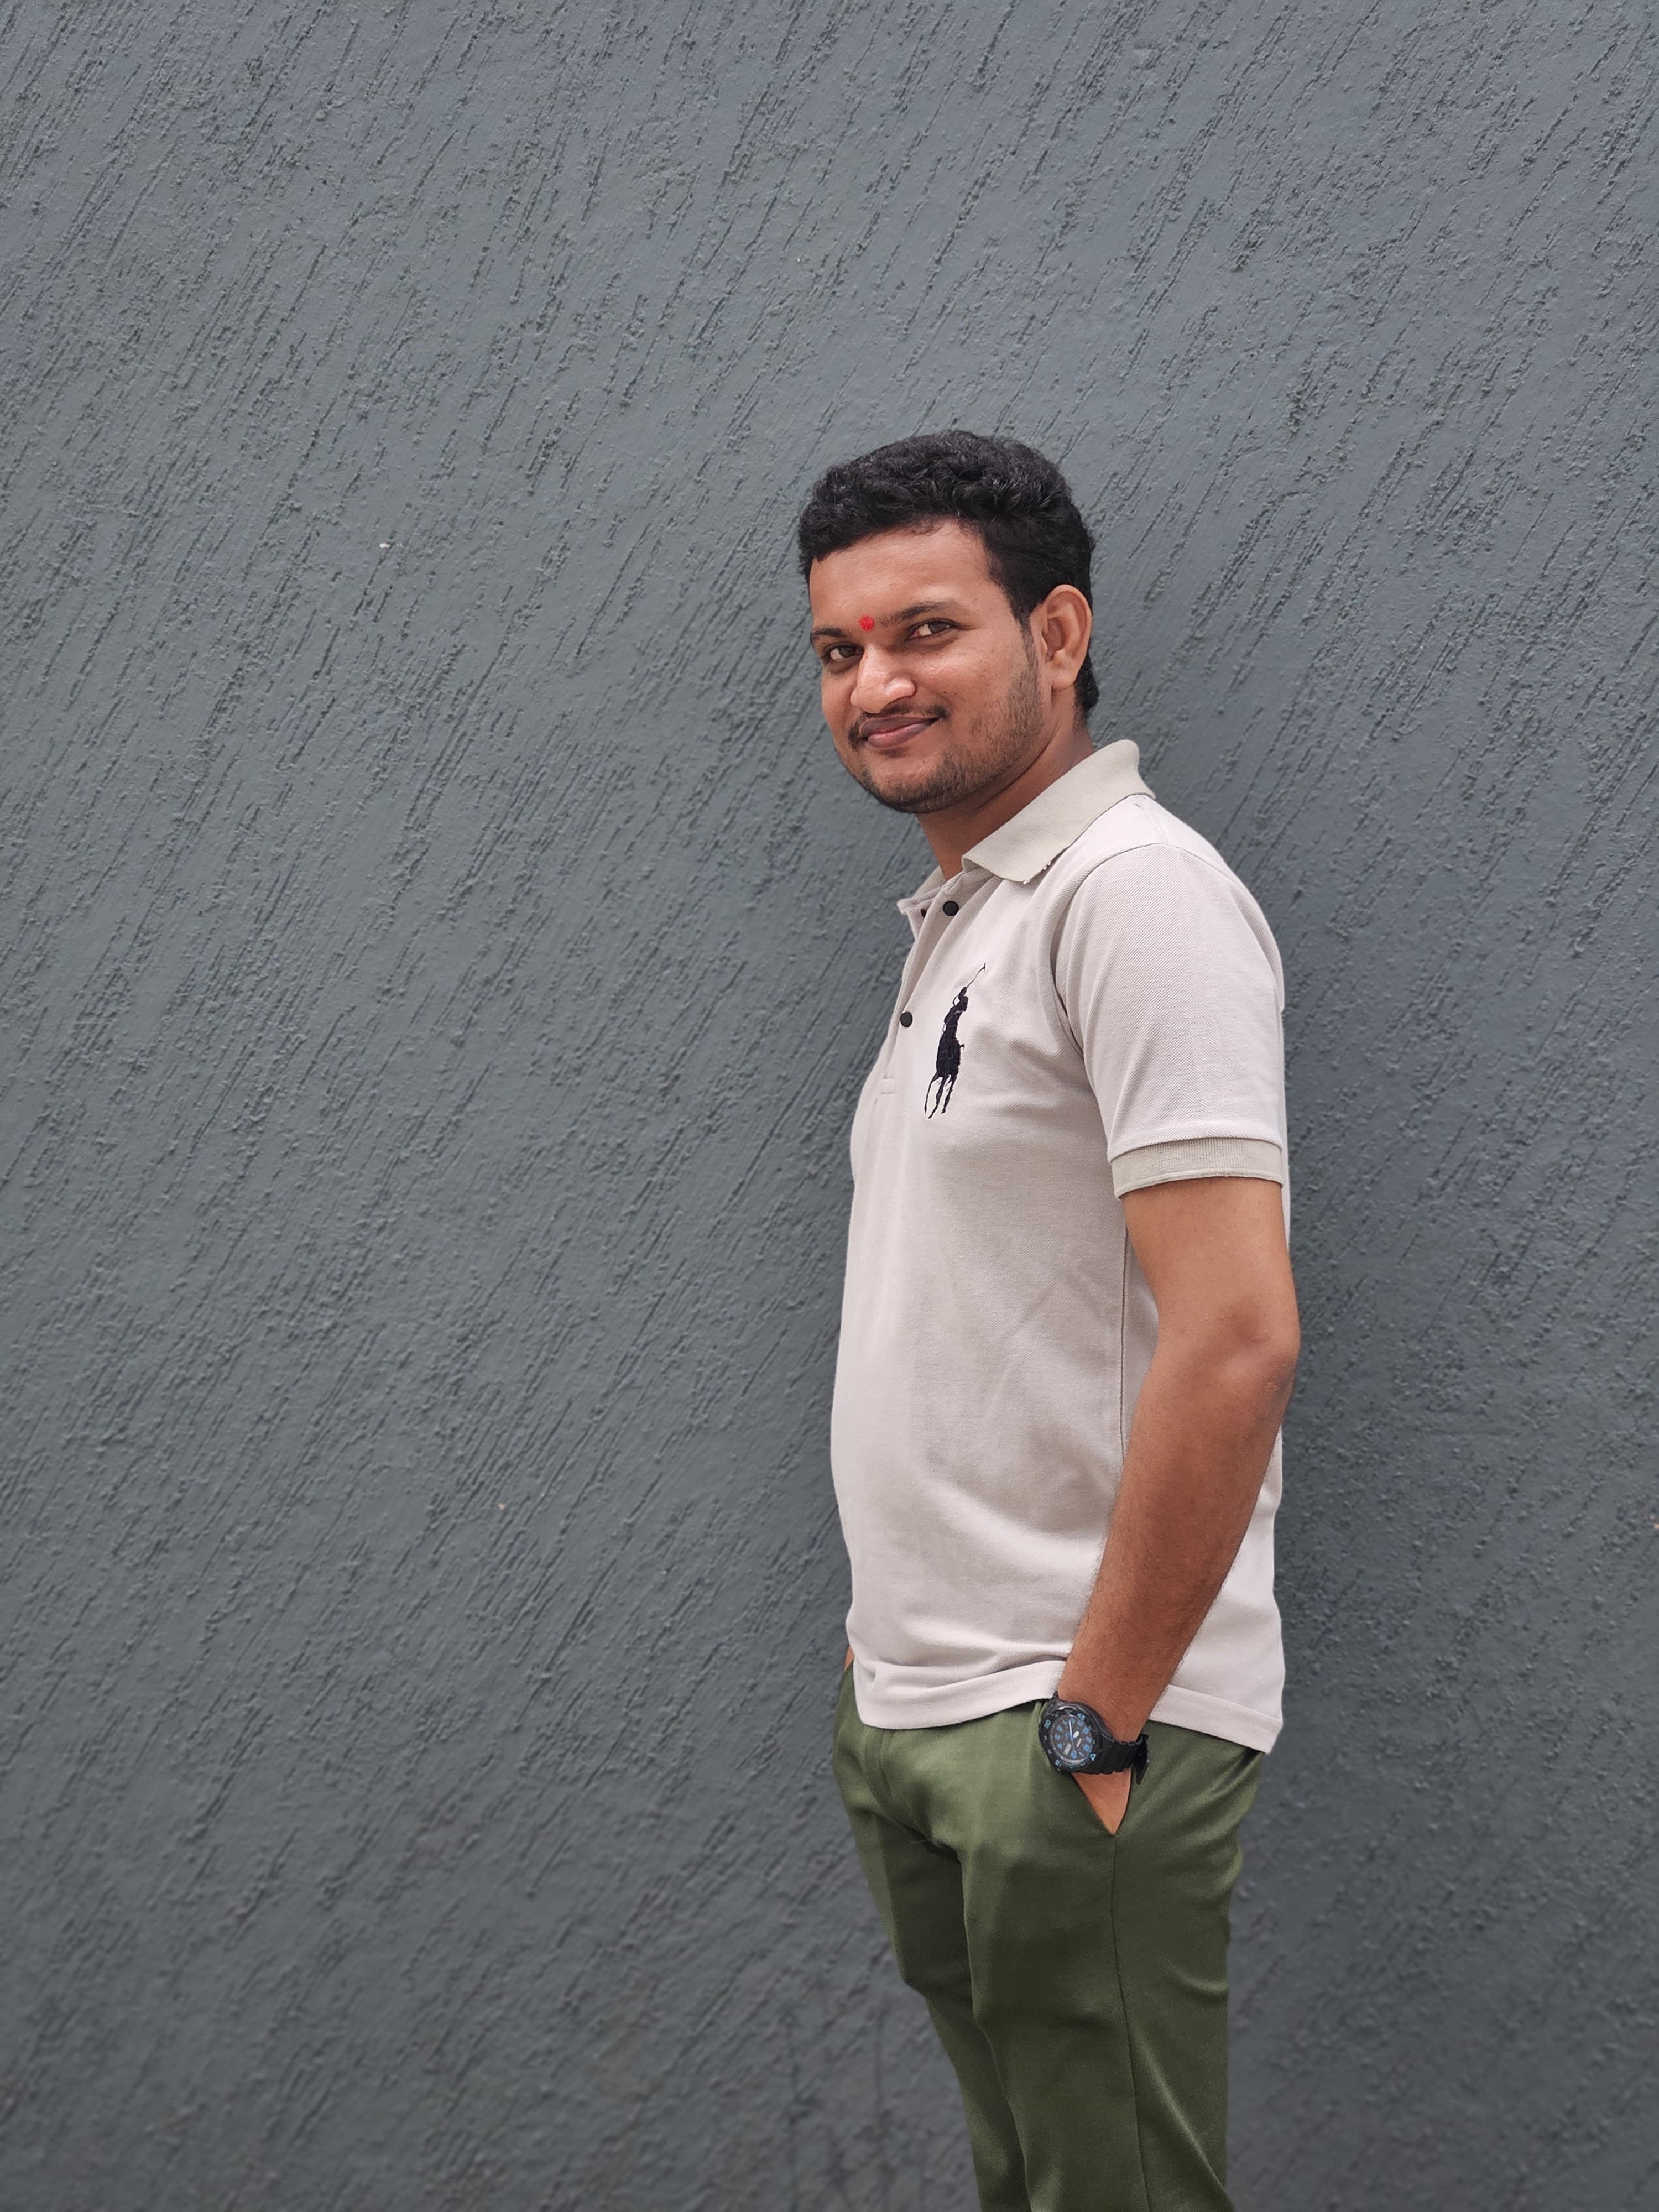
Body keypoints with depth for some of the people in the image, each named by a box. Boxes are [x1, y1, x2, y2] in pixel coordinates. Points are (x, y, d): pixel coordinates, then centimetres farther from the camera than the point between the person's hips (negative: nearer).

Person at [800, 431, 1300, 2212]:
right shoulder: (959, 919, 16)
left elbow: (1233, 1341, -22)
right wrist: (896, 1652, 16)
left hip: (1068, 1723, -9)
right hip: (914, 1710, 9)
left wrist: (1097, 1722, -19)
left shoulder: (1134, 893, -14)